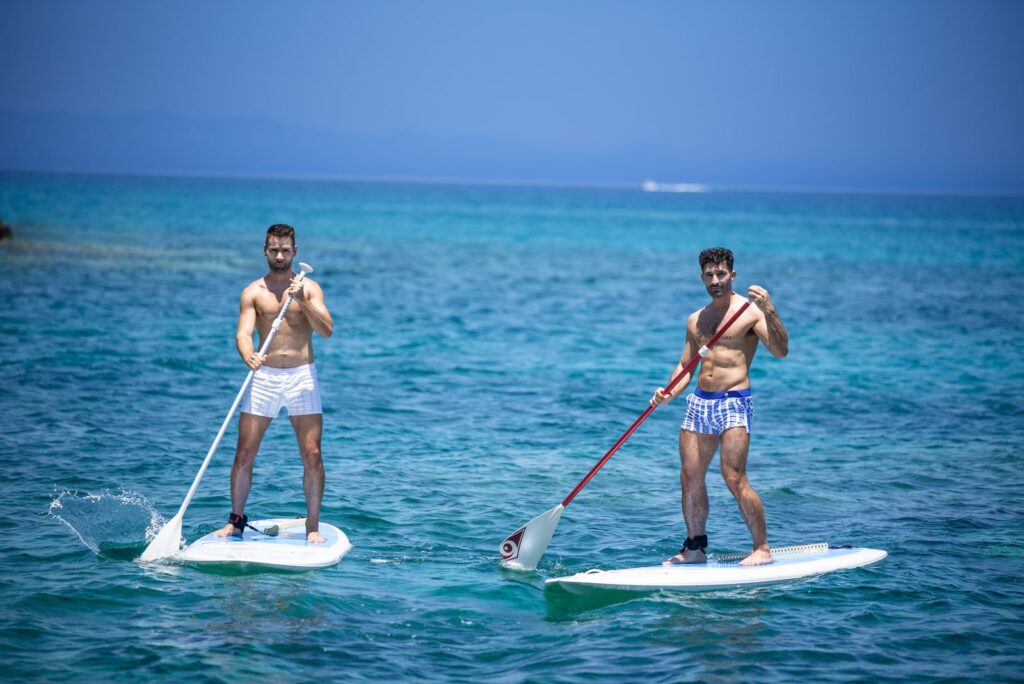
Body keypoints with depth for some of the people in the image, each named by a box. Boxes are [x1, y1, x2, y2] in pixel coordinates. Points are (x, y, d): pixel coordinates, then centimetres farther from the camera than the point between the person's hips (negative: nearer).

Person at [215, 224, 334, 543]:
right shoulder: (253, 292, 5)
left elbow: (326, 330, -7)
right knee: (244, 454, -1)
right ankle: (236, 520, 13)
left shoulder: (309, 288, 5)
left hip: (302, 376, 0)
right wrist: (249, 356, -29)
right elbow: (243, 333, -7)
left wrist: (302, 302, -21)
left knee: (312, 455, -5)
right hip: (264, 376, 1)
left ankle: (313, 525, 6)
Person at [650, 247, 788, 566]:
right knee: (690, 477, 4)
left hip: (734, 402, -6)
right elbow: (685, 366, 20)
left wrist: (769, 312, -28)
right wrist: (669, 393, 2)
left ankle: (762, 549, -5)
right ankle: (695, 548, 16)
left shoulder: (750, 311, -3)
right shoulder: (695, 320, 17)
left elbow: (781, 350, -15)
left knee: (734, 478, -14)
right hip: (700, 401, 6)